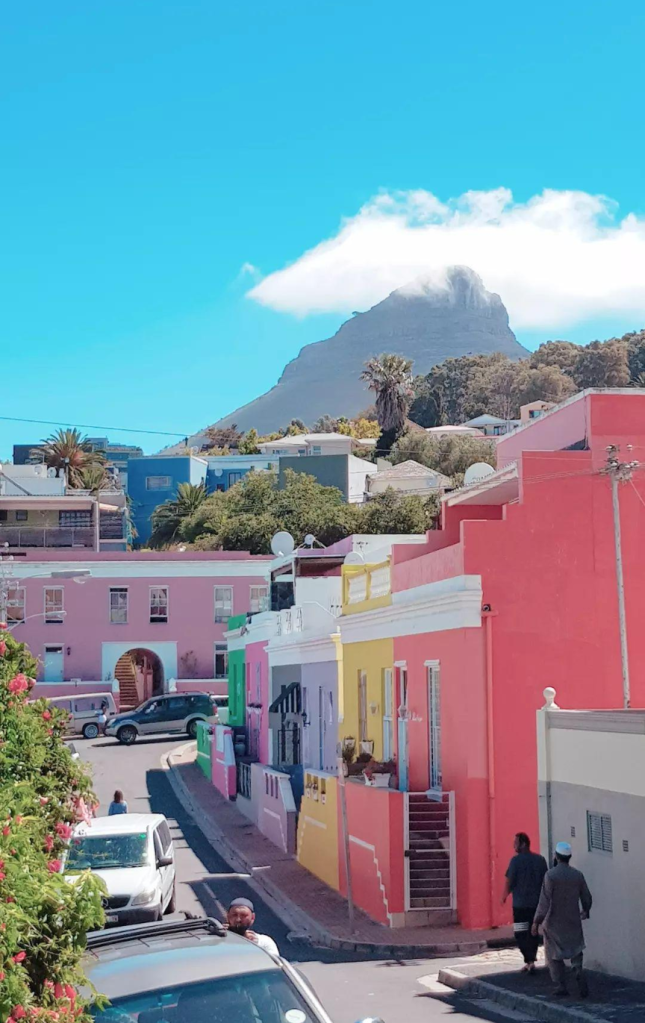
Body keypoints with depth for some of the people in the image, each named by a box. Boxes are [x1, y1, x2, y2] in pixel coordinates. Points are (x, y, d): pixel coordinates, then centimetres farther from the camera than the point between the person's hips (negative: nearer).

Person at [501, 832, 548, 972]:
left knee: (520, 934, 0)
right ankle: (530, 961, 19)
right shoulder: (540, 859, 5)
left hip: (520, 904, -5)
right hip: (537, 903, 5)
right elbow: (546, 880, 10)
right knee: (533, 933, 15)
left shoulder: (516, 860, -10)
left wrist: (504, 896, 9)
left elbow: (509, 881, -8)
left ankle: (530, 961, -13)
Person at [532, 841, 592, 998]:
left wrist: (536, 921, -10)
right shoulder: (578, 875, -1)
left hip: (554, 923, -3)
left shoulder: (551, 875, -14)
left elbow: (544, 900, -17)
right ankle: (579, 971, -12)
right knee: (575, 950, 16)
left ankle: (561, 987, 7)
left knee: (554, 955, 10)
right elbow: (586, 898, 10)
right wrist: (585, 912, 31)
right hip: (573, 921, 3)